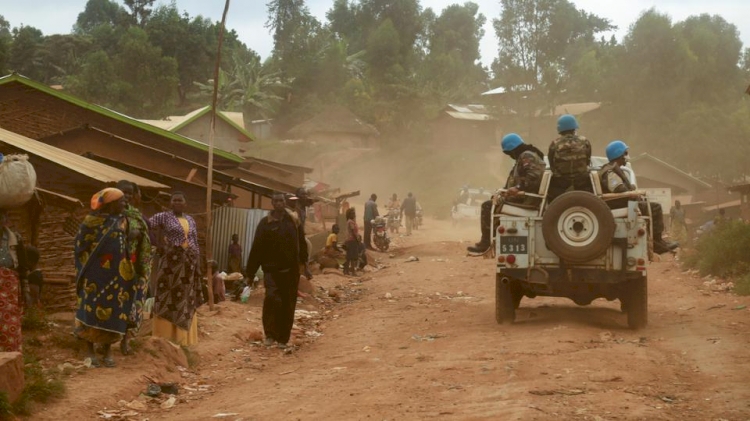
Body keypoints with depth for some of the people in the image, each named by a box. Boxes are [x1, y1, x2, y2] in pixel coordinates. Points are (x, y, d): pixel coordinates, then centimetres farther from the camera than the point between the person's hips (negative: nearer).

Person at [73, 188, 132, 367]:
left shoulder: (122, 221, 9)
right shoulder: (92, 221, -8)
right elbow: (81, 243, -4)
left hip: (116, 273, 5)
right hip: (96, 273, -5)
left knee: (113, 310, 5)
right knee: (93, 308, -1)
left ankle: (108, 351, 13)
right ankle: (90, 351, 7)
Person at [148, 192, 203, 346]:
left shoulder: (190, 220, 15)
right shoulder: (164, 216, 0)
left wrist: (197, 264, 10)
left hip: (187, 263, 5)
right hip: (170, 261, -5)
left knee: (185, 298, 8)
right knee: (168, 296, -5)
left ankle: (182, 336, 17)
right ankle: (165, 337, -1)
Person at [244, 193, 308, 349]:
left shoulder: (294, 223, 6)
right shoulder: (265, 223, 1)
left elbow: (302, 244, 7)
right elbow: (256, 248, -2)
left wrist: (303, 261, -5)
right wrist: (249, 271, -3)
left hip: (291, 270, 2)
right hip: (271, 269, -2)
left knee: (288, 306, 5)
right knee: (272, 298, -20)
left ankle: (283, 338, 16)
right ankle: (270, 334, -6)